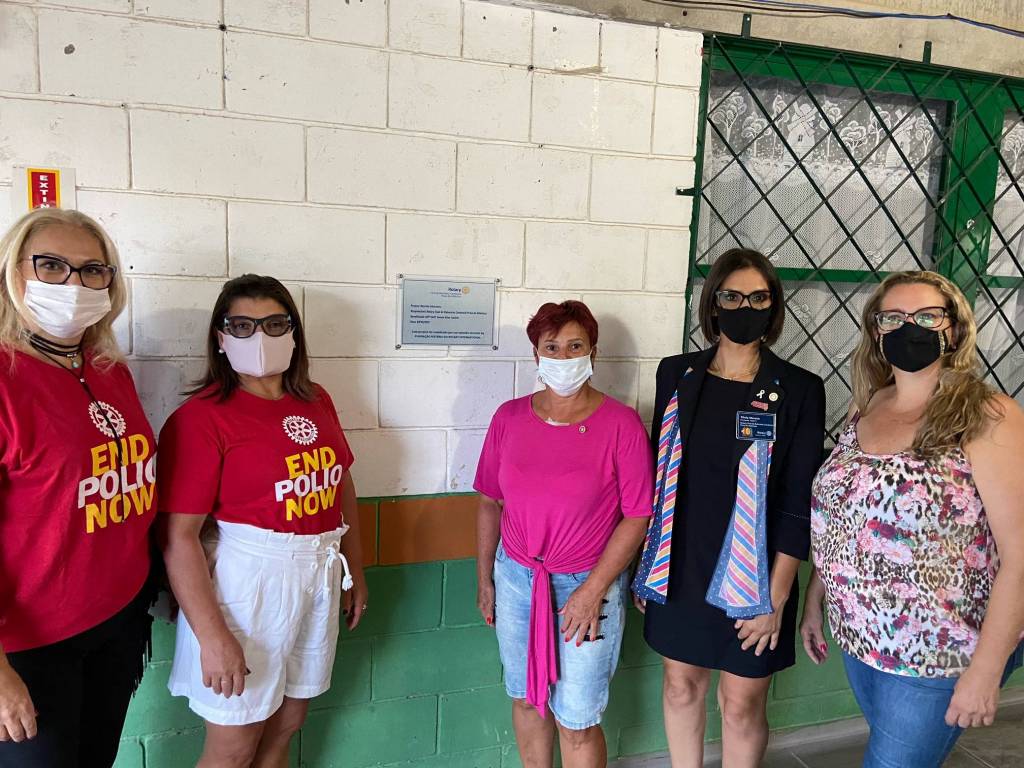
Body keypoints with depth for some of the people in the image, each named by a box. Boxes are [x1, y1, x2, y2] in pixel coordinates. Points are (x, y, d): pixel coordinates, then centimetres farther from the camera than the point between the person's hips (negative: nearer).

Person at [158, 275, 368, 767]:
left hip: (318, 575, 6)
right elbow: (178, 537, -17)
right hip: (246, 582, -6)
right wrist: (213, 637, -18)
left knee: (284, 728, 20)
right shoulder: (201, 417, -14)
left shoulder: (315, 401, 5)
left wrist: (355, 570, 15)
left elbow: (342, 485, 14)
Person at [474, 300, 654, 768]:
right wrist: (484, 578, 8)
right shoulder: (510, 417, -1)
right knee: (525, 698, 19)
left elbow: (637, 516, -11)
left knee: (576, 723, 7)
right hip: (516, 578, 4)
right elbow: (490, 502, 6)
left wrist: (592, 590, -14)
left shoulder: (621, 424, -12)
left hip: (588, 586, -3)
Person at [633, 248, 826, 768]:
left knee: (741, 703, 11)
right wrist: (646, 565, 7)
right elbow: (655, 476, 6)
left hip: (751, 574, -2)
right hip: (679, 566, 3)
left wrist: (776, 597, -11)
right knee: (681, 684, 17)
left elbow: (799, 504, -8)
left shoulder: (799, 391, -8)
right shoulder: (676, 375, 0)